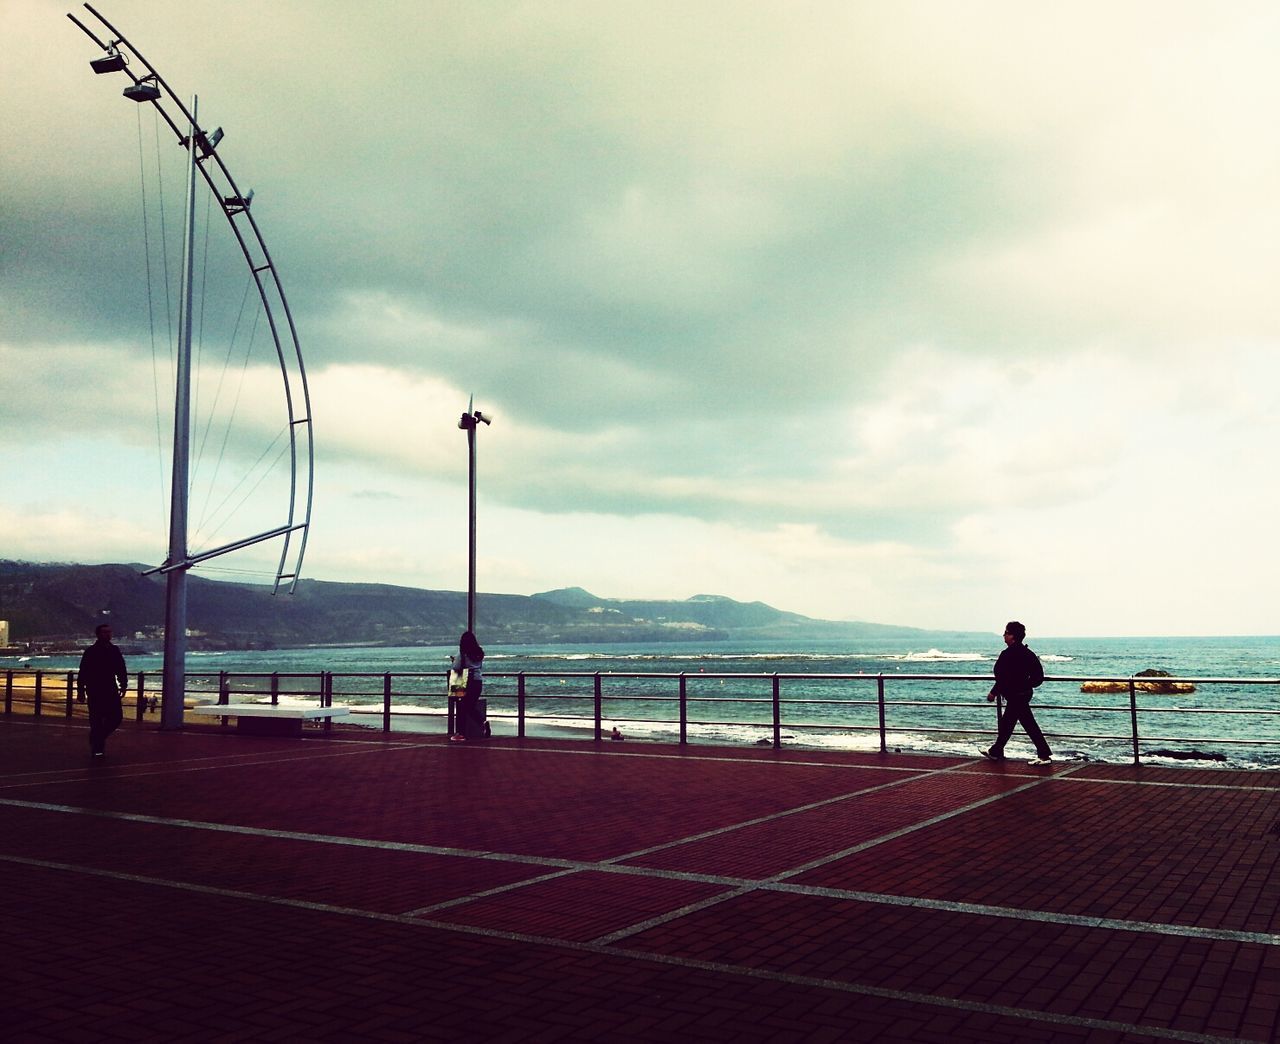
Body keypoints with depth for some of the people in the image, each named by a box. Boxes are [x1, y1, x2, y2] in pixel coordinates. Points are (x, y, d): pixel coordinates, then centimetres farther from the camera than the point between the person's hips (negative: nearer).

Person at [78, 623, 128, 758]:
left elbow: (121, 670, 13)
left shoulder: (115, 650, 8)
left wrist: (123, 685, 6)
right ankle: (97, 748, 8)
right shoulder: (91, 652, -5)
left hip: (111, 691, 4)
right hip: (95, 692, -4)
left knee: (117, 717, 1)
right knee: (96, 720, -1)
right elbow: (82, 673, -5)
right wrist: (81, 690, -8)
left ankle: (98, 738, 25)